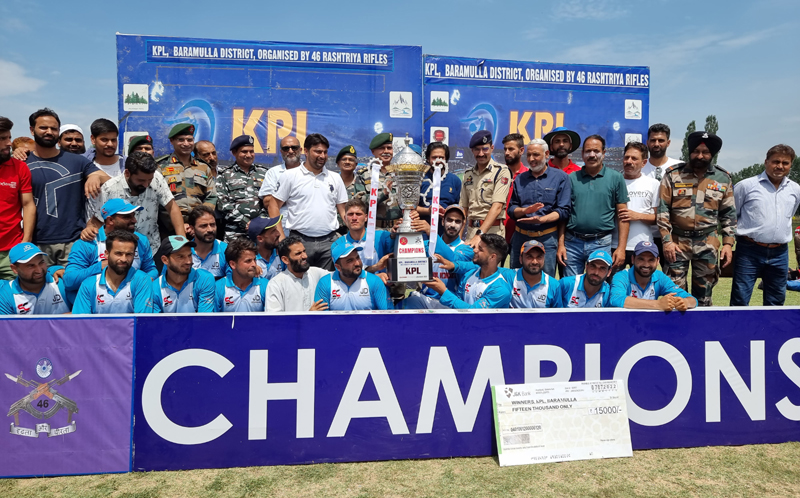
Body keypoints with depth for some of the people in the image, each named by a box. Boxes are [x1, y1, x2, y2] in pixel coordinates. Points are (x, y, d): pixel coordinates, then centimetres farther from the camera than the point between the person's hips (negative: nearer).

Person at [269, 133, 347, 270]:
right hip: (299, 241, -2)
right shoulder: (290, 176, 4)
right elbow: (274, 205, 3)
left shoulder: (335, 178, 13)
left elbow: (343, 210, 13)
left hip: (329, 241, 2)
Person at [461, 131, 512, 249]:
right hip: (471, 230, 5)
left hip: (492, 230, -5)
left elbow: (497, 207, -14)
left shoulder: (501, 172, -3)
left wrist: (480, 234, -23)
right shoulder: (468, 174, 15)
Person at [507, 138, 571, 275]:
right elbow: (511, 209, 9)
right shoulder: (520, 179, 12)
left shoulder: (561, 177, 1)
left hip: (547, 238, -3)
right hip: (520, 236, 4)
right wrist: (525, 210, -13)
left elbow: (564, 211, -6)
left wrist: (540, 219, -21)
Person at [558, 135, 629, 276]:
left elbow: (622, 215, 1)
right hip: (572, 242, 1)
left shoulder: (615, 178, 3)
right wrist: (561, 244, 0)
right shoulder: (572, 178, 7)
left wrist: (621, 248, -6)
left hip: (601, 243, -1)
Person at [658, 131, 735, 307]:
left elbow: (729, 213, 9)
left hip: (708, 243, 2)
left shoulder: (723, 178, 5)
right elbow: (662, 209, -3)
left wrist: (728, 243, 2)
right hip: (677, 240, -2)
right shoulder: (673, 175, -1)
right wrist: (667, 240, -9)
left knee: (704, 293, 9)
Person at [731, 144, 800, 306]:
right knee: (740, 301, -2)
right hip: (749, 251, -5)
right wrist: (743, 233, 4)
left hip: (780, 254, 5)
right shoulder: (746, 185, -5)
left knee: (776, 302, 14)